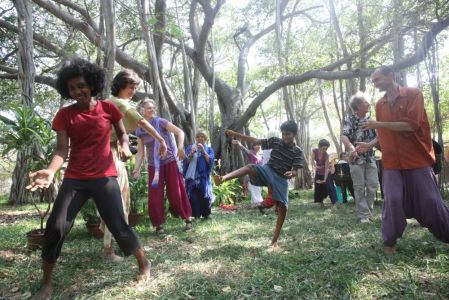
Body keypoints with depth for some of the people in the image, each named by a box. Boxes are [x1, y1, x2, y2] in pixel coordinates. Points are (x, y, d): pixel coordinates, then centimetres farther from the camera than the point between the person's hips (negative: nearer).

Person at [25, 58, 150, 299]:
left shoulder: (108, 108, 0)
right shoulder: (65, 115, 1)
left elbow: (122, 134, 11)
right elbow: (62, 150, -6)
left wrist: (125, 146, -13)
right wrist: (50, 171, -26)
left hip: (104, 178, -2)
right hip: (74, 179, 2)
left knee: (118, 225, -3)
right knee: (55, 227, -4)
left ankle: (144, 264, 21)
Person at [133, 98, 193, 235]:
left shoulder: (160, 122, -7)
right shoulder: (139, 131, 3)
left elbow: (180, 132, -9)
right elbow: (140, 152, 6)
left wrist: (180, 148, -24)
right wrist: (136, 169, -3)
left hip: (170, 162, -3)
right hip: (154, 166, 3)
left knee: (176, 192, 2)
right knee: (155, 196, 0)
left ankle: (188, 218, 17)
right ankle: (158, 225, 13)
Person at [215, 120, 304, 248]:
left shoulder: (298, 152, -1)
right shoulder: (275, 142, 4)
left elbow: (295, 171, -9)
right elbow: (255, 141, 1)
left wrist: (291, 173, -36)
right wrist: (236, 134, -7)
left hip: (281, 179, 0)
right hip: (267, 171, 0)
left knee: (282, 208, -8)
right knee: (250, 167, -30)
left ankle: (274, 241, 6)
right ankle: (224, 177, -57)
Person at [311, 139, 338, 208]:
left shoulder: (326, 155, -28)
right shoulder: (314, 151, -21)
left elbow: (327, 168, -25)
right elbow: (313, 161, -15)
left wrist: (325, 179, -28)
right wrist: (315, 166, -37)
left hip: (326, 173, -3)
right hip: (318, 172, 3)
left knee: (330, 186, -15)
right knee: (318, 187, 6)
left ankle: (335, 202, -18)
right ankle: (320, 201, 21)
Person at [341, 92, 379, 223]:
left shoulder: (370, 120, 11)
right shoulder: (349, 119, -6)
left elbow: (376, 137, 14)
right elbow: (343, 136, -20)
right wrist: (351, 148, -37)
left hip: (370, 158, 5)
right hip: (356, 158, -5)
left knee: (373, 185, 5)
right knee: (359, 187, 0)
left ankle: (369, 211, 21)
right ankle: (363, 214, 8)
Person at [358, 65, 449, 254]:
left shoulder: (413, 94, -6)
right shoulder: (380, 104, 9)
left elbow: (411, 125, -19)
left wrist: (378, 124, -18)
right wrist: (370, 145, 1)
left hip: (417, 159, -3)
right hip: (392, 162, 3)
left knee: (430, 200, 3)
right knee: (393, 200, -5)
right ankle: (389, 241, 8)